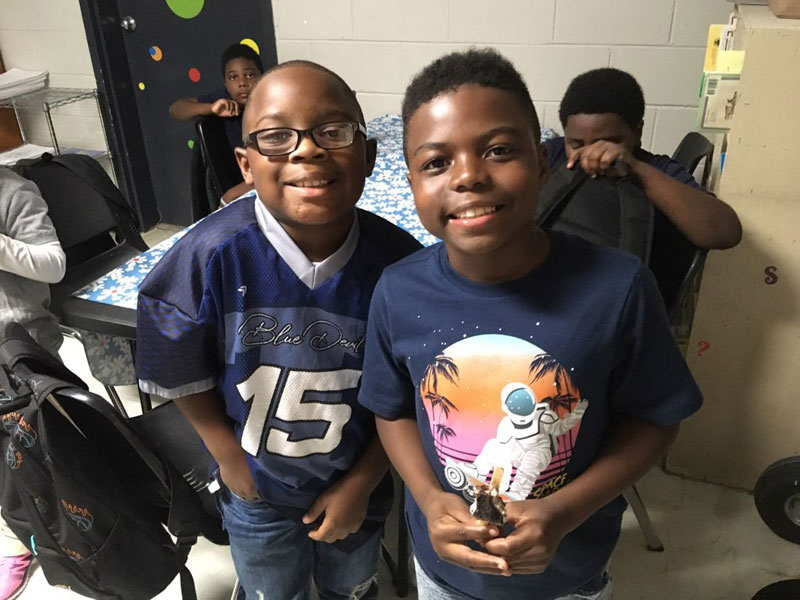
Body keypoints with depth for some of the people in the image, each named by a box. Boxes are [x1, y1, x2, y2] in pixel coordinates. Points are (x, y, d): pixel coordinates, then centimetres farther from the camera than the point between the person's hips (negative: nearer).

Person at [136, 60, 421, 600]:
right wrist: (230, 457, -5)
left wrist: (361, 481, -8)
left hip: (357, 483, 1)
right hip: (256, 491, 0)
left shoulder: (398, 260, -25)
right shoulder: (214, 254, -27)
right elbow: (182, 371, -10)